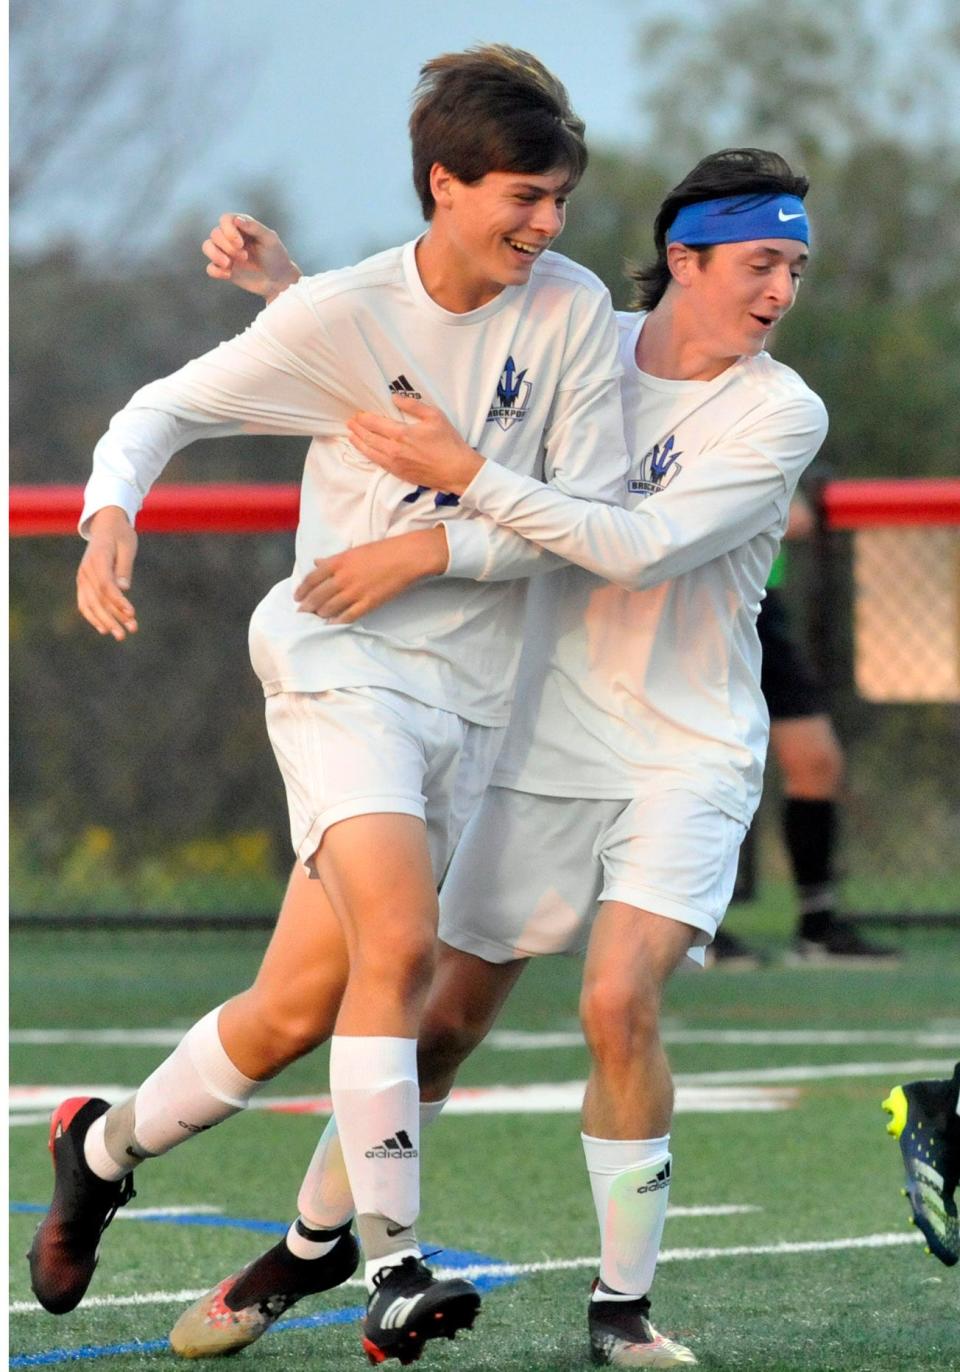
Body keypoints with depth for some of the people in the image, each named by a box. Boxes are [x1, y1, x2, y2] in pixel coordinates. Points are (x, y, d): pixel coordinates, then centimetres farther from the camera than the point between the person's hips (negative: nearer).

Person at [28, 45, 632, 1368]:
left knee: (300, 1010, 5)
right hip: (342, 666, -4)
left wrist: (441, 547, -13)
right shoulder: (336, 316, -8)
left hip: (468, 697, 4)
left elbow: (595, 506, -2)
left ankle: (105, 1148, 30)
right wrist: (112, 513, -17)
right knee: (399, 947, -25)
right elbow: (165, 407, 2)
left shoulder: (573, 310, -1)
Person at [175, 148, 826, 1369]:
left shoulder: (782, 415, -11)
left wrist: (466, 478, -25)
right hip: (551, 750, 3)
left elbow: (635, 547, -22)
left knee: (621, 1002, -23)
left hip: (689, 755, -3)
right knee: (449, 1017, 6)